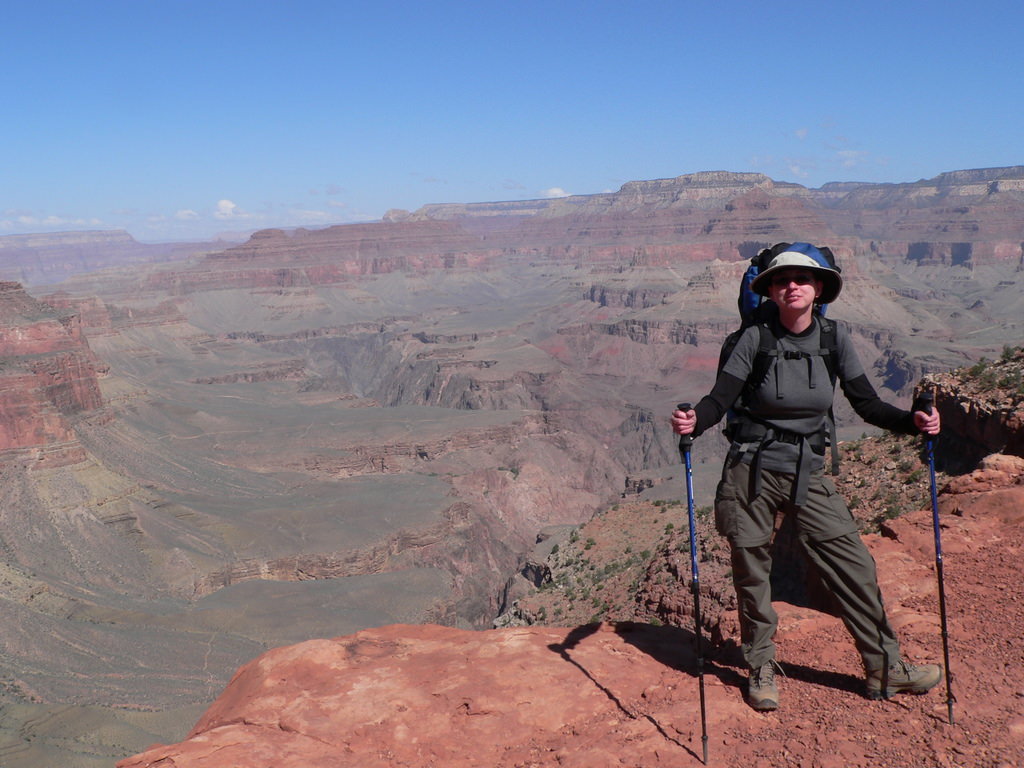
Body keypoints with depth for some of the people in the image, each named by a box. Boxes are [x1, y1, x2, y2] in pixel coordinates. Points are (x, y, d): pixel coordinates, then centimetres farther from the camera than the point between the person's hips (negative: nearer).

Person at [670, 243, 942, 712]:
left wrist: (912, 421, -12)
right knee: (751, 574, 7)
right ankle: (761, 670, 26)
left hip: (808, 474, 2)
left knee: (852, 565, 3)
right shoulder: (756, 339, -7)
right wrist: (693, 421, -30)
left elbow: (866, 404, 4)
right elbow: (720, 398, -10)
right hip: (752, 471, -2)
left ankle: (884, 667, 20)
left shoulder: (834, 338, 0)